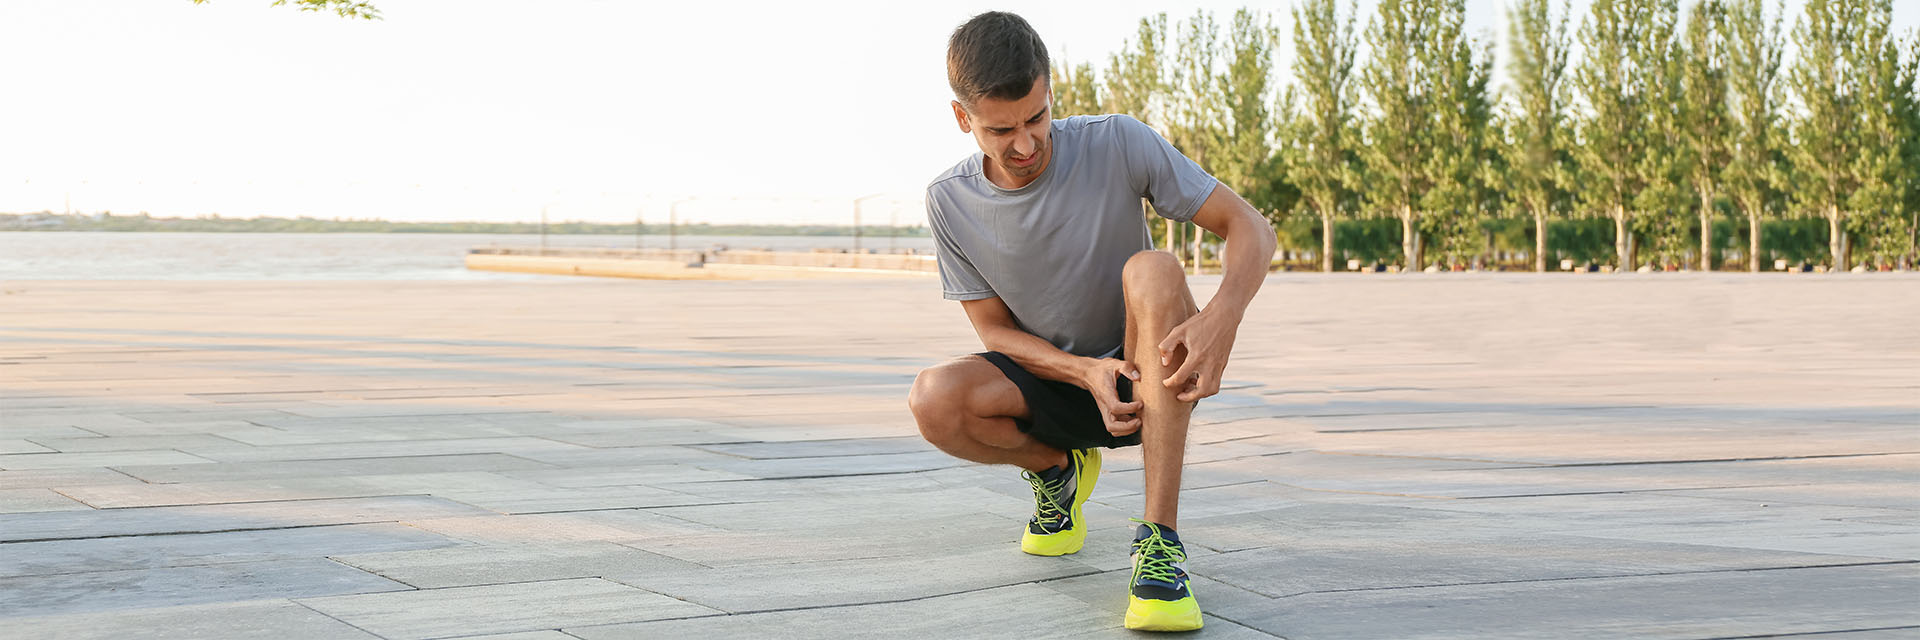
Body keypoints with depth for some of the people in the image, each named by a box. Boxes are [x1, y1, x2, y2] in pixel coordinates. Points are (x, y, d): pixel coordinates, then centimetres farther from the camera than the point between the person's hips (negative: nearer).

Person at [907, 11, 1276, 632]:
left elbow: (1250, 226, -17)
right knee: (934, 400, -29)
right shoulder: (950, 202, -10)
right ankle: (1055, 467, 8)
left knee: (1152, 270, -34)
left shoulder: (1117, 144, -17)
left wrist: (1223, 315, -39)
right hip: (1051, 382, 2)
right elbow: (995, 329, -4)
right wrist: (1087, 373, -24)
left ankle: (1160, 537, -38)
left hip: (1145, 379, -2)